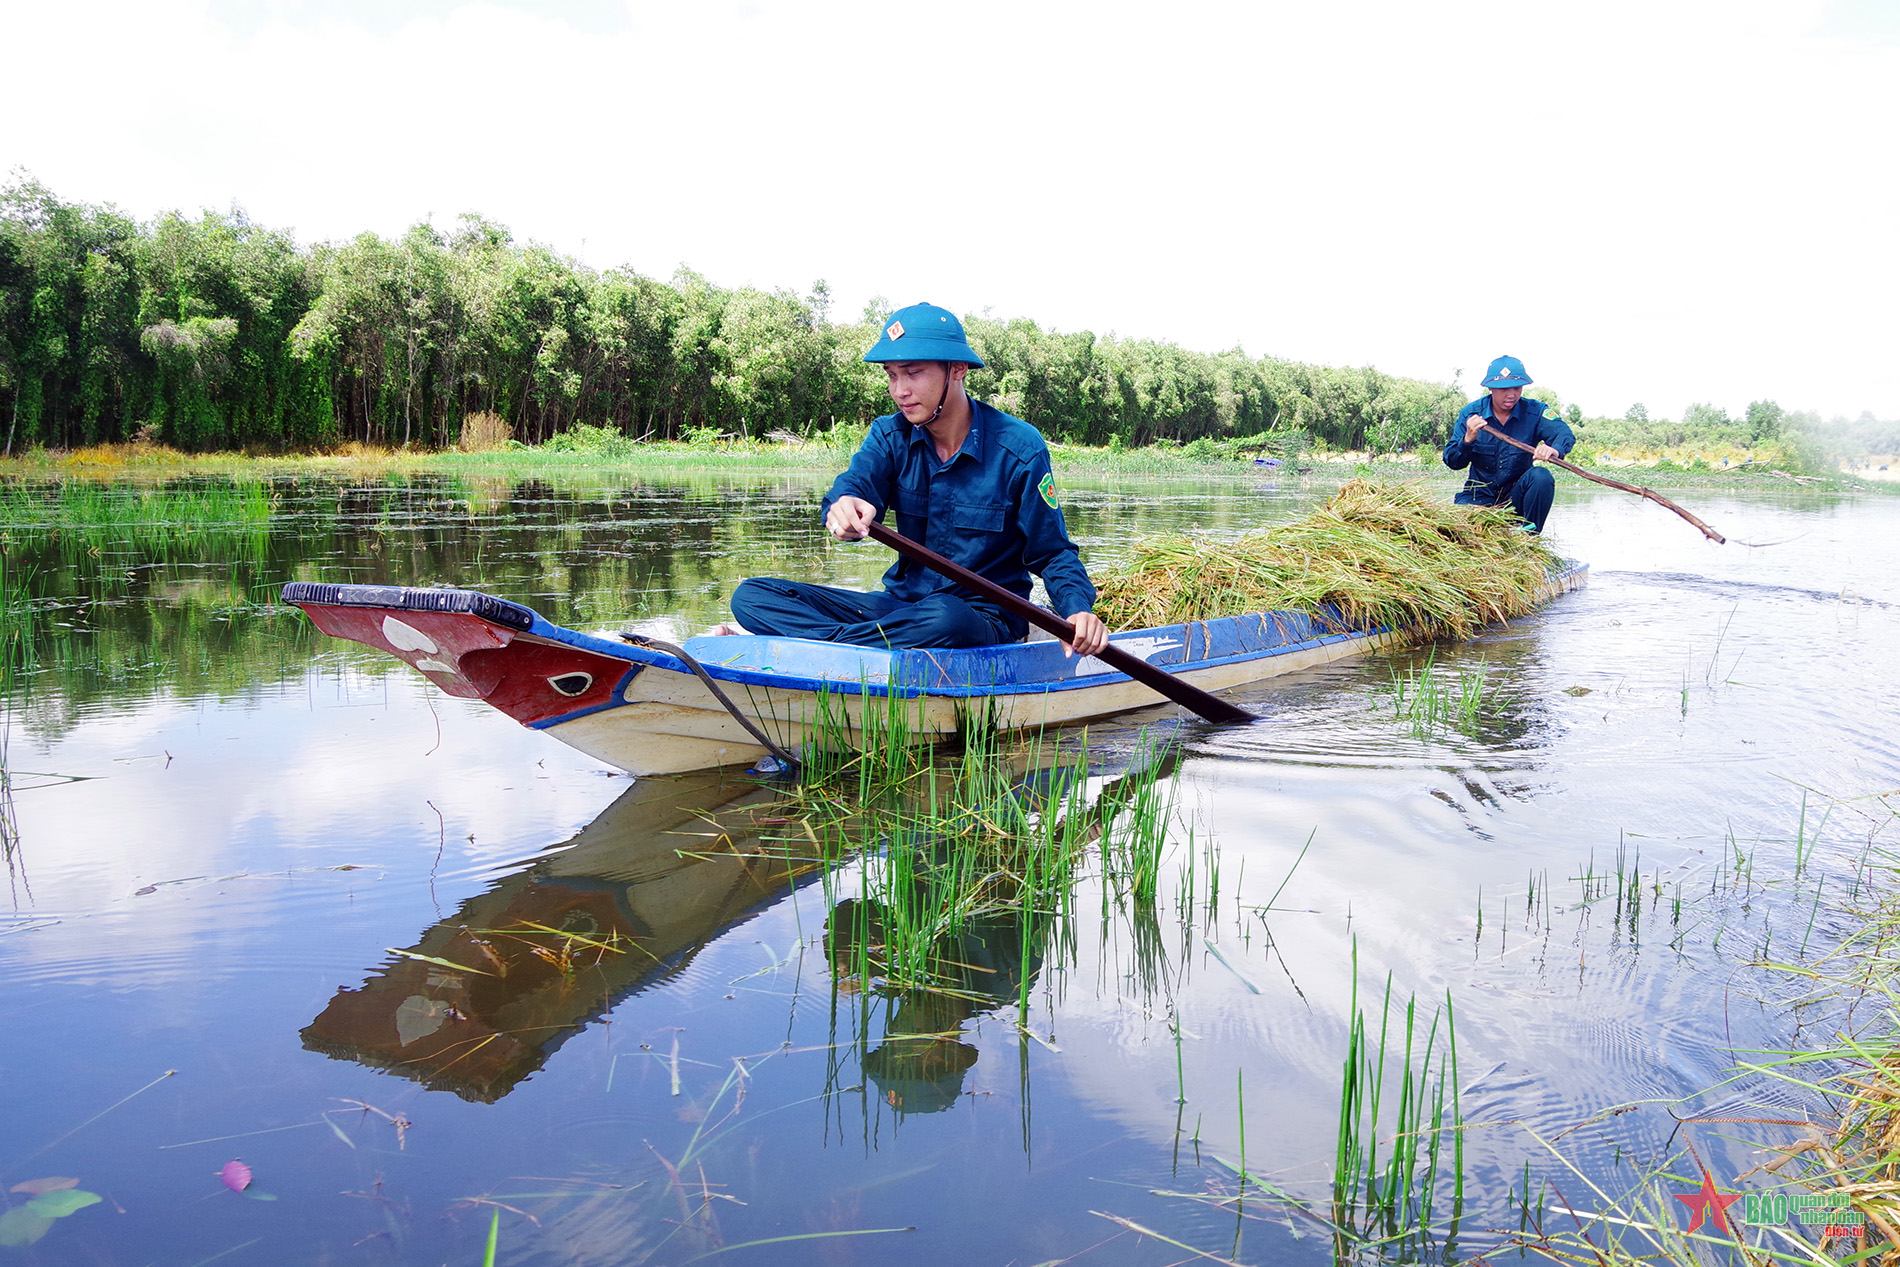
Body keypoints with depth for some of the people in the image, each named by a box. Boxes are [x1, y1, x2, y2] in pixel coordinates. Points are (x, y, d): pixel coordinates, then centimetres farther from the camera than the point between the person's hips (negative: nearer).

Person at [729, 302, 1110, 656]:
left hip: (984, 618, -4)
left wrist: (1078, 610, -25)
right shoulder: (890, 435, 2)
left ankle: (820, 644, -27)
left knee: (944, 617, -44)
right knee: (751, 595, -11)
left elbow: (1052, 553, -3)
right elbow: (856, 481, -20)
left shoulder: (1019, 448, -10)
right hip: (900, 603, 5)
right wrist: (844, 507, -46)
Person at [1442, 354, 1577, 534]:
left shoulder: (1535, 411, -6)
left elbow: (1563, 432, -25)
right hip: (1480, 497, -1)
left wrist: (1555, 450, -50)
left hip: (1516, 497, 1)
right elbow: (1453, 462, -8)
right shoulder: (1470, 414, -5)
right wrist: (1468, 439, -29)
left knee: (1541, 477, -29)